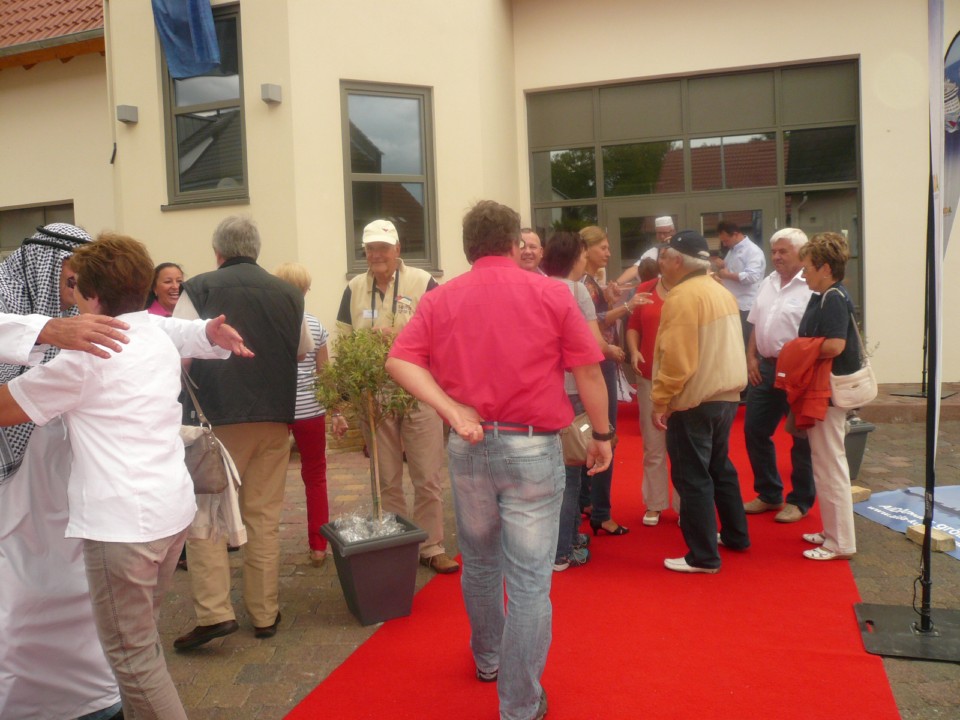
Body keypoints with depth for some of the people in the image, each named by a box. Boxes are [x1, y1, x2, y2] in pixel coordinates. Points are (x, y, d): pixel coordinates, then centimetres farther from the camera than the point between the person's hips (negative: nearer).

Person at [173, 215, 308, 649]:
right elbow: (304, 349, 18)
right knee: (264, 516, 10)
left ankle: (214, 612, 0)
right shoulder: (288, 293, 6)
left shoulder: (199, 289, -4)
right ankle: (265, 614, 17)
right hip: (276, 417, 4)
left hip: (219, 417, -3)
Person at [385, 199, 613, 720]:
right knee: (529, 579, 4)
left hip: (468, 446, 4)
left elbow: (399, 361, -8)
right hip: (532, 446, -3)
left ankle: (487, 659, 45)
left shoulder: (439, 300, 3)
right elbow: (588, 370, -2)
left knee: (479, 563, 23)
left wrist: (453, 411, -13)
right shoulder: (551, 293, -2)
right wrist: (602, 433, 8)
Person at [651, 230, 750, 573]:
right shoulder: (722, 292, 11)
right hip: (726, 394, 9)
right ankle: (736, 535, 34)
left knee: (692, 477, 0)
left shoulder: (682, 296, -17)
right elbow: (723, 348, 15)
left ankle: (704, 556, 6)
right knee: (719, 467, 22)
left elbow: (676, 359, -22)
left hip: (693, 401, -9)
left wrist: (660, 402, -15)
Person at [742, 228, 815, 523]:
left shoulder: (811, 287, -14)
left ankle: (800, 501, 20)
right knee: (755, 431, 12)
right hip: (764, 367, 8)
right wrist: (751, 358, 7)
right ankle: (769, 494, 27)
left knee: (801, 438, 6)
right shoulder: (767, 283, 12)